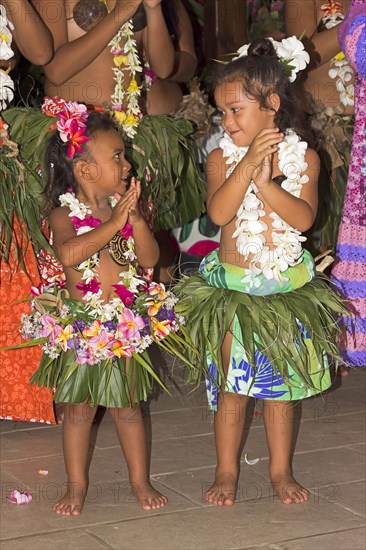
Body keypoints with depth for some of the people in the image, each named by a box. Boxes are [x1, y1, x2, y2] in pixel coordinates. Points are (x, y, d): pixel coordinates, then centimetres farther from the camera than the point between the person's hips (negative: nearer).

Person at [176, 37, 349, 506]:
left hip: (287, 287, 1)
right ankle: (226, 472, 19)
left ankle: (281, 470, 25)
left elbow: (303, 219, -17)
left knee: (280, 384, 11)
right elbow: (218, 212, -22)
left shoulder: (303, 156, -5)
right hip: (233, 289, -1)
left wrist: (267, 182, -27)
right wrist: (249, 162, -28)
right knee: (232, 387, 4)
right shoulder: (222, 157, -7)